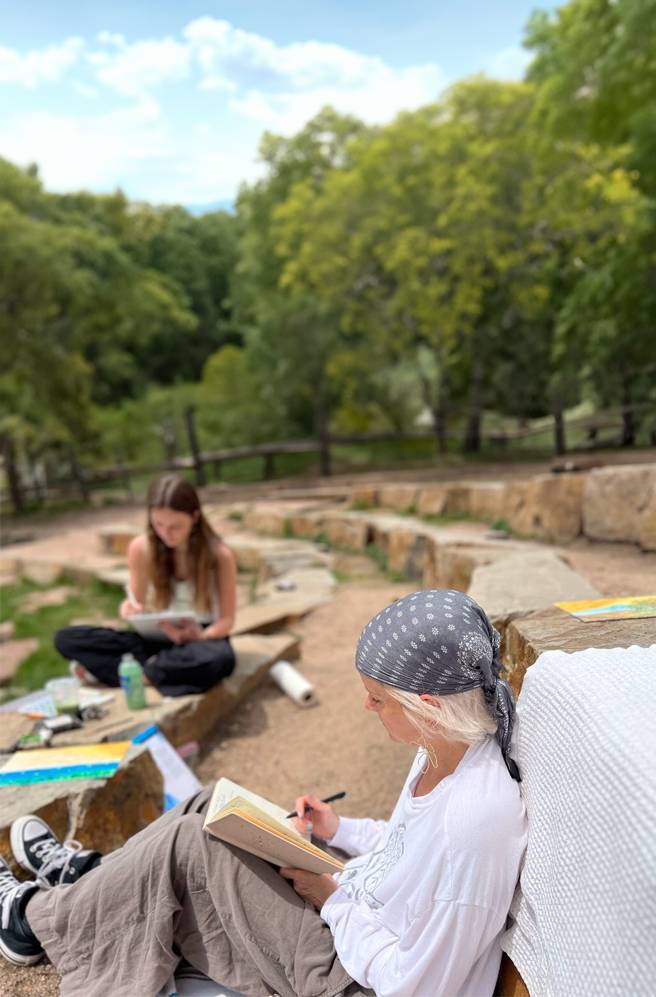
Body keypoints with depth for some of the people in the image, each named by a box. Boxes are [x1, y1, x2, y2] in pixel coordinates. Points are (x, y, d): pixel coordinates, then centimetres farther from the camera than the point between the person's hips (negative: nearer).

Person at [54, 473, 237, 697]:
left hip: (202, 637, -2)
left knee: (219, 660, -41)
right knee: (65, 639, -14)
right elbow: (136, 602, 7)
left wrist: (200, 636, -29)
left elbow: (226, 619, -7)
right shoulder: (140, 548, -7)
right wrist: (130, 610, -17)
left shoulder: (219, 554, -14)